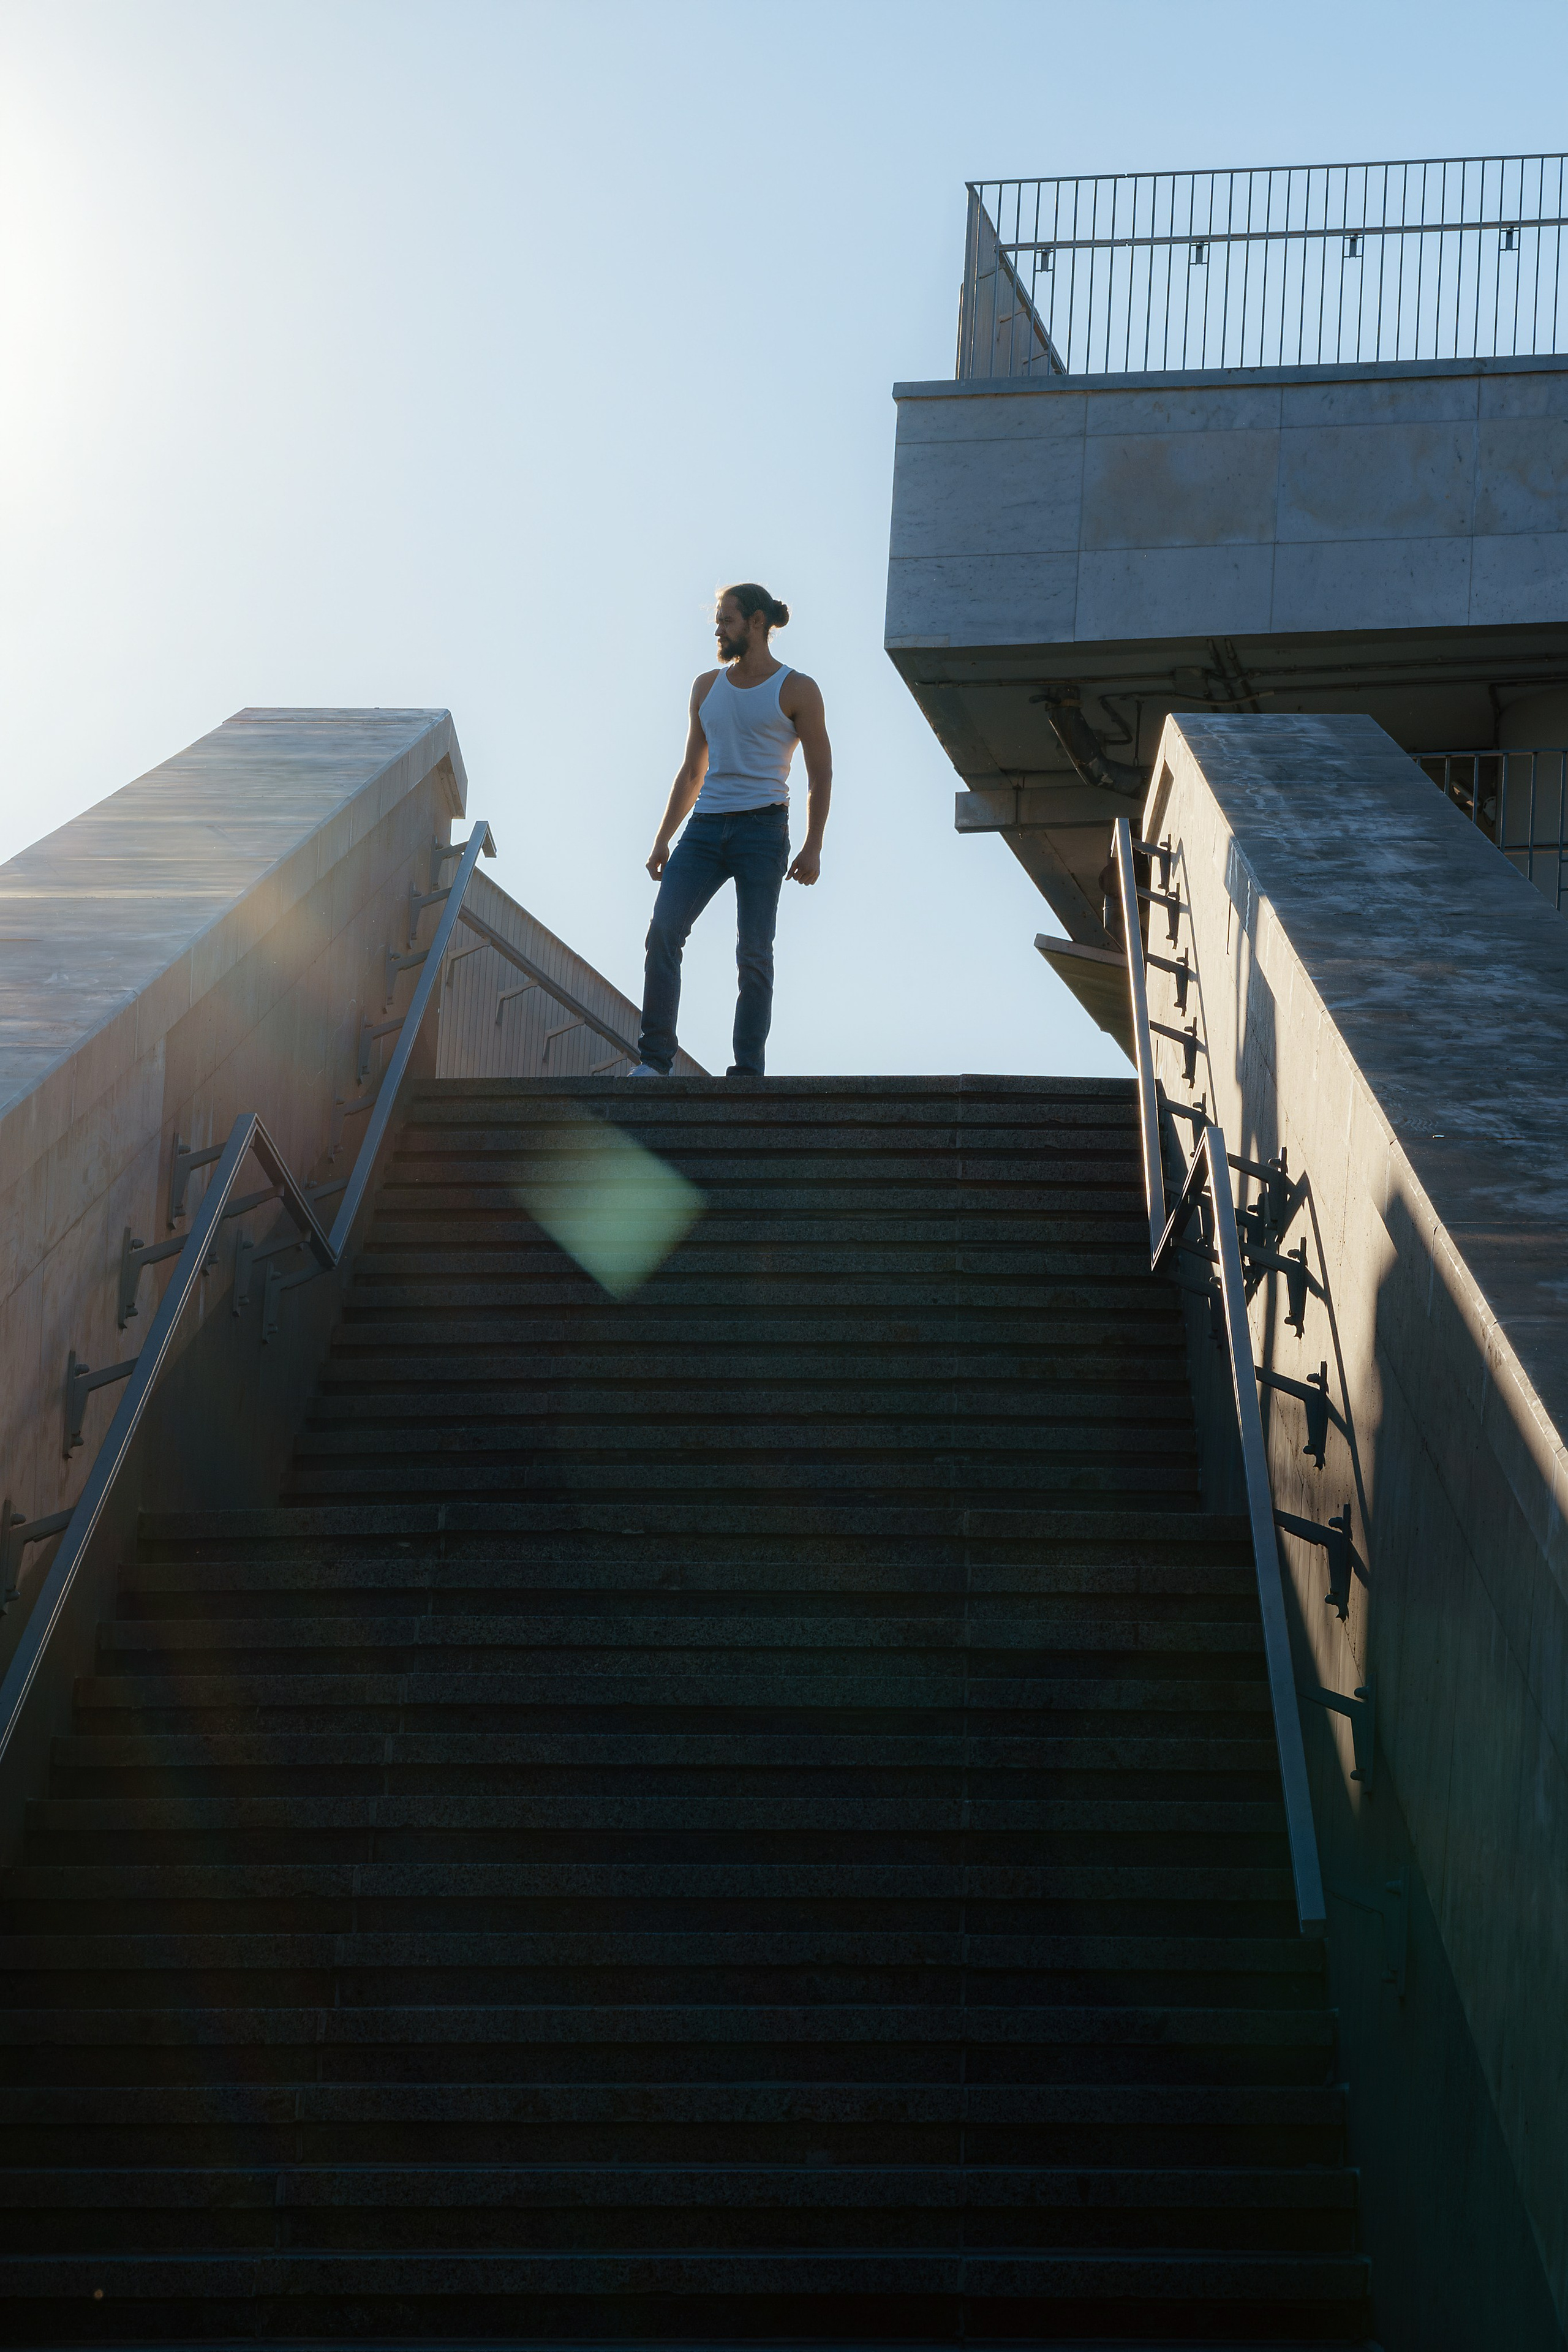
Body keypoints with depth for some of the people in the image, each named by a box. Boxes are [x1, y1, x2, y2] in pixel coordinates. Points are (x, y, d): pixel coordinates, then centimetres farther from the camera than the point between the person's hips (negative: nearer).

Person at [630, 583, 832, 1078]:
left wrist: (813, 847, -10)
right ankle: (654, 1060, -14)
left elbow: (821, 775, 0)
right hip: (705, 828, 4)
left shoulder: (797, 691, 2)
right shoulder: (707, 687, 17)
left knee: (753, 953, -7)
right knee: (663, 932, -13)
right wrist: (663, 839, 14)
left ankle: (747, 1072, -4)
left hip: (762, 829, -4)